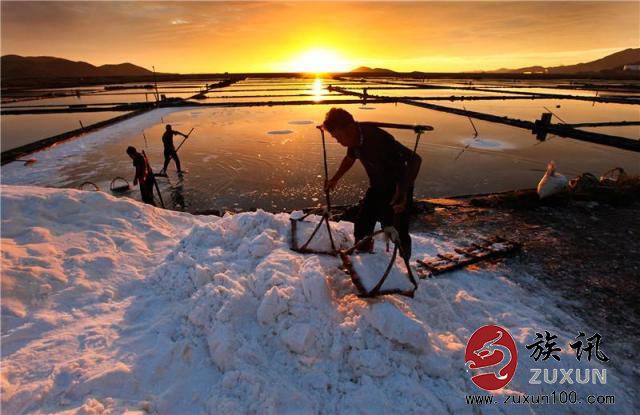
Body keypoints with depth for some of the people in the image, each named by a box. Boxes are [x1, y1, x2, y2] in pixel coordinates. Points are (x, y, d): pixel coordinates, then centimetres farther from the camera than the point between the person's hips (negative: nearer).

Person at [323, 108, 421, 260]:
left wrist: (403, 191, -40)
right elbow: (350, 158, 15)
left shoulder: (378, 138, -32)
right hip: (377, 188, 8)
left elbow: (415, 159, -34)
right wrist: (335, 179, 14)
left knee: (397, 234, -7)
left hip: (397, 191, -7)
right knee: (361, 229, 10)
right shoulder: (355, 137, -8)